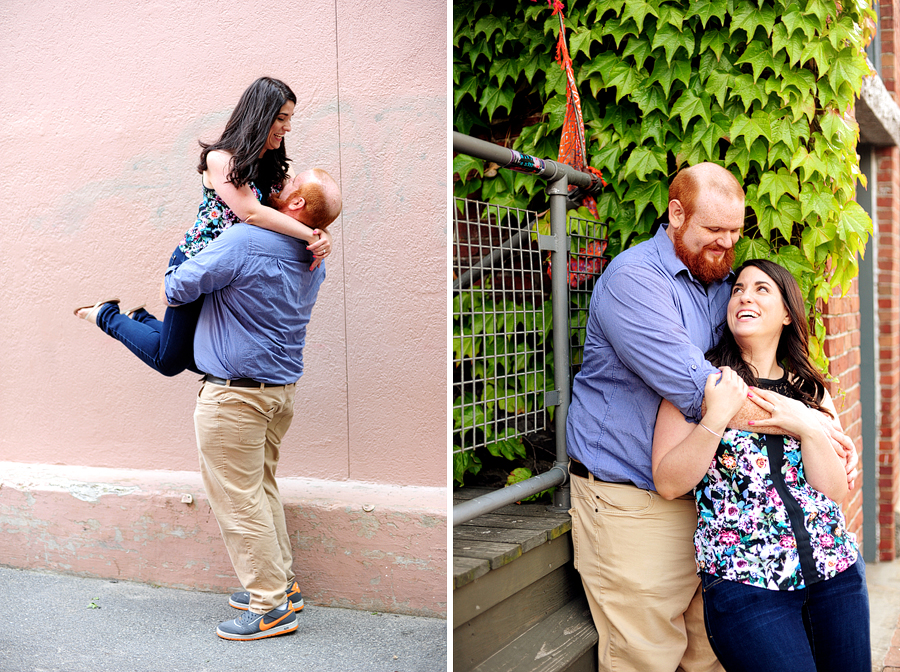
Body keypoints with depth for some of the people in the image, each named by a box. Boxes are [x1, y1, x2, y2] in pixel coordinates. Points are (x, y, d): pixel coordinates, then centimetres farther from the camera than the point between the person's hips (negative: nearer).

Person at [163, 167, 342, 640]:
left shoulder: (244, 241, -21)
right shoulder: (313, 260, 6)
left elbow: (177, 290, -12)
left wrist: (177, 260, 11)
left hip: (235, 392, -8)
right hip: (282, 385, 9)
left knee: (238, 498, 1)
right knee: (262, 487, 20)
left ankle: (271, 607, 7)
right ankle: (282, 583, 29)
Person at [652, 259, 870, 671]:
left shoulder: (809, 390, 10)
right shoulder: (702, 379, -2)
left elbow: (836, 492, 3)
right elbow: (668, 483, -9)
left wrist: (809, 428, -11)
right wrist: (716, 418, -20)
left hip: (835, 571, 5)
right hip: (742, 577, -5)